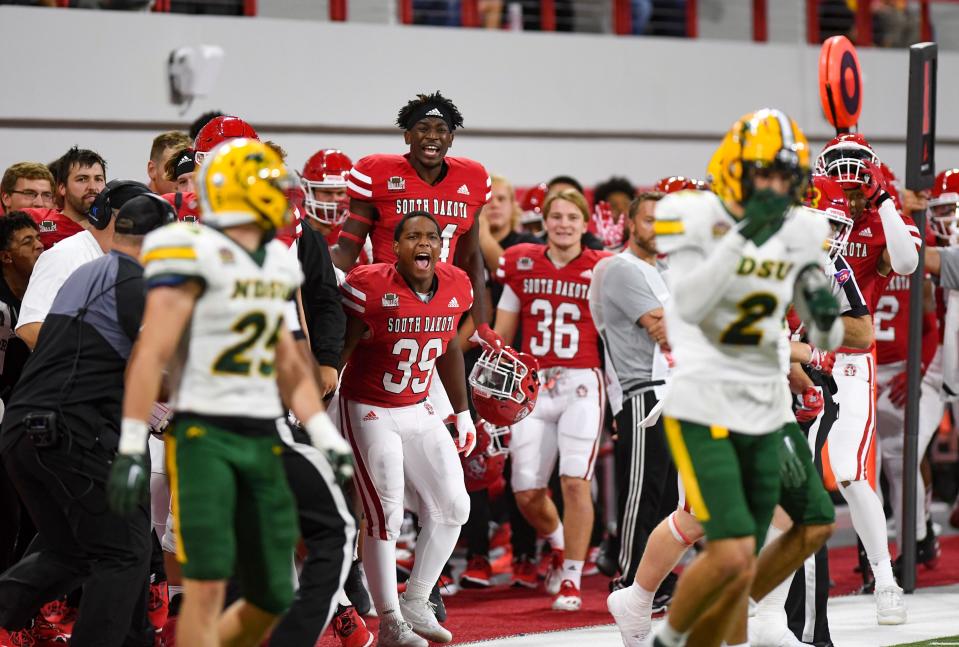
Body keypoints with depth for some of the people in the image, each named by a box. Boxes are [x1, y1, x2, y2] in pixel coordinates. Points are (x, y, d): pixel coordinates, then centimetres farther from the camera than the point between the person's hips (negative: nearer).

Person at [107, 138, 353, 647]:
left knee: (271, 600, 6)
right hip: (204, 434, -7)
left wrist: (327, 438, 12)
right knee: (207, 584, -14)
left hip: (262, 442, 8)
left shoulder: (275, 265, 14)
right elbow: (151, 356, -14)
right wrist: (131, 450, -18)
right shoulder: (192, 254, -10)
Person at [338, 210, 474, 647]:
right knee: (385, 515, -10)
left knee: (451, 507, 3)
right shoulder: (370, 287, -21)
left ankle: (415, 604, 17)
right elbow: (339, 352, -13)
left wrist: (463, 413, 16)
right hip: (369, 411, -6)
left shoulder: (455, 288, -3)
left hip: (420, 411, 6)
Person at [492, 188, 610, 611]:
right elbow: (501, 335, 11)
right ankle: (559, 544, 32)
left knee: (575, 482, -13)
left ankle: (571, 578, 1)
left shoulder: (601, 271, 0)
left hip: (581, 385, -2)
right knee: (527, 493, 0)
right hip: (532, 386, 2)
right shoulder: (521, 265, 7)